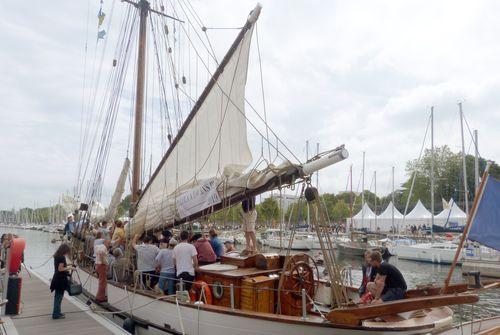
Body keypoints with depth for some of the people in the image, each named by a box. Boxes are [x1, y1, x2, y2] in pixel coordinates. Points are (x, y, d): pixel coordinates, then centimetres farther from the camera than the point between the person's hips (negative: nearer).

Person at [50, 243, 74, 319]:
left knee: (57, 296, 18)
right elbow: (60, 269, -22)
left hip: (57, 279, 10)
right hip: (60, 280, -9)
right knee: (59, 297, -1)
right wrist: (68, 268, -10)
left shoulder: (57, 256, 9)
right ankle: (56, 314, 6)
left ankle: (57, 312, 28)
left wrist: (67, 267, 12)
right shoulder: (62, 257, -19)